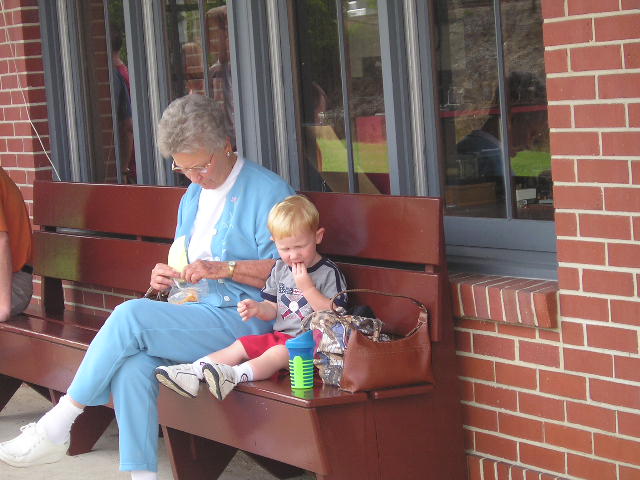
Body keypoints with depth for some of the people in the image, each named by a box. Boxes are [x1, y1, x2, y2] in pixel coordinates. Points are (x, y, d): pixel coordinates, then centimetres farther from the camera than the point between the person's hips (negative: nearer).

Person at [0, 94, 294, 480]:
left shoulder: (268, 191, -3)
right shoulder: (193, 196, 23)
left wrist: (223, 269, -19)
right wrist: (166, 276, 8)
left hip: (241, 319, -7)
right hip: (189, 313, 7)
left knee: (132, 315, -27)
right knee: (133, 366, -27)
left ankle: (56, 427, -17)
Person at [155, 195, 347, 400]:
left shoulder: (328, 272, -7)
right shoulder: (280, 269, 13)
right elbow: (273, 309, 19)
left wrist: (308, 288, -21)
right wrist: (258, 308, -4)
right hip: (280, 335, 8)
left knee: (277, 353, -32)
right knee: (241, 346, -5)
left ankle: (235, 374, -56)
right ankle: (193, 370, -19)